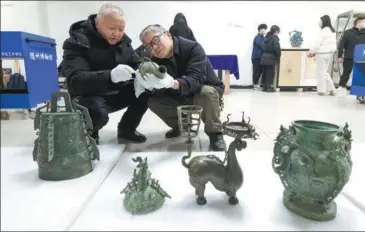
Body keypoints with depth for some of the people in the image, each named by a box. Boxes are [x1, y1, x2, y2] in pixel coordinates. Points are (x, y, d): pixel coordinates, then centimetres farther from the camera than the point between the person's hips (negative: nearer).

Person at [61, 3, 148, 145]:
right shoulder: (77, 43, -18)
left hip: (116, 94, 6)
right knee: (97, 112, -38)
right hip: (89, 96, -6)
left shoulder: (123, 41, 1)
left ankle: (126, 130, 4)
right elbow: (75, 80, -31)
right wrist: (110, 76, -50)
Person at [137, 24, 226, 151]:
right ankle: (179, 125, 11)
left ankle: (215, 135, -18)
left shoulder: (193, 48, -25)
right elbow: (159, 91, -15)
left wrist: (172, 83, -59)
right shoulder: (156, 60, -7)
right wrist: (150, 85, -39)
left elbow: (195, 80, -40)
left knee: (207, 93, -39)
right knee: (153, 101, -14)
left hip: (208, 91, -5)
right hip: (180, 98, 5)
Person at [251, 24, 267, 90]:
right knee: (256, 71, -5)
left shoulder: (262, 37, 18)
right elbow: (262, 46, -21)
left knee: (260, 71, 11)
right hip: (256, 57, -9)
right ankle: (255, 85, 1)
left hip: (260, 57, 9)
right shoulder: (257, 37, -11)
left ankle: (256, 84, 19)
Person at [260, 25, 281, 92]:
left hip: (264, 58, 7)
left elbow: (264, 47, 12)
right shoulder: (274, 38, -10)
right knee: (270, 73, -1)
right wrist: (279, 55, -7)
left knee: (265, 73, 10)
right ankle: (269, 87, 2)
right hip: (271, 59, -7)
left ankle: (265, 86, 16)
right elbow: (277, 48, -22)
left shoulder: (266, 37, 14)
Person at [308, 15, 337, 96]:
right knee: (325, 71, 15)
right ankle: (331, 89, 12)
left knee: (321, 72, -1)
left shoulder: (324, 30, -12)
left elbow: (318, 42, -13)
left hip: (322, 53, -9)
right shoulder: (332, 31, 16)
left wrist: (312, 51, -1)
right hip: (330, 53, 9)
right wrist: (316, 51, 15)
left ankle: (322, 90, 3)